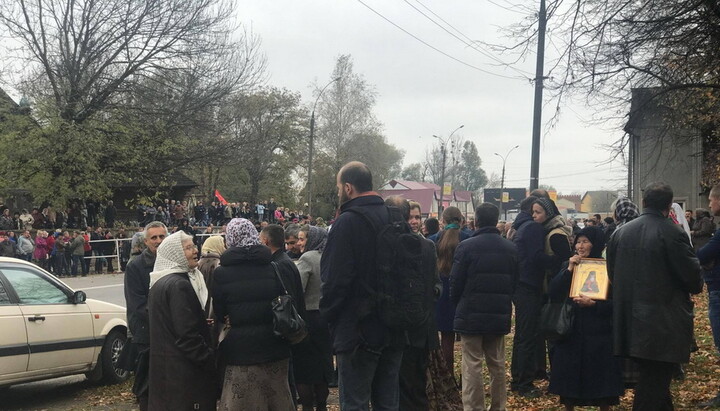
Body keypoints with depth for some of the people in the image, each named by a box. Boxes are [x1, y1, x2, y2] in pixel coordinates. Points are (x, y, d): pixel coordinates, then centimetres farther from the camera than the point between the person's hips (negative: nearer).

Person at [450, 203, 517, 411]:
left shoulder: (466, 246, -12)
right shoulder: (511, 248, 3)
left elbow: (456, 282, -8)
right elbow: (515, 282, 9)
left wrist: (457, 303, 10)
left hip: (471, 315, -4)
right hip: (500, 315, 5)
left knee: (472, 365, -1)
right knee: (497, 365, 14)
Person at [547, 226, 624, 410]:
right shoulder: (568, 265, 8)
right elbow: (553, 294, -4)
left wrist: (593, 303, -19)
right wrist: (569, 270, -10)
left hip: (599, 333, -3)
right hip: (571, 332, 3)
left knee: (600, 380, 2)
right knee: (569, 378, 6)